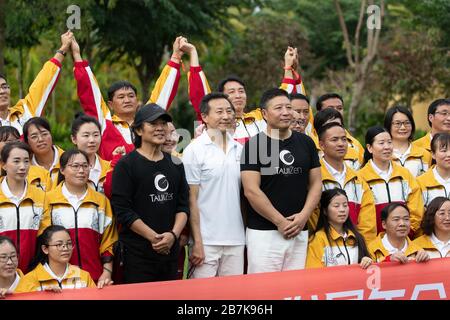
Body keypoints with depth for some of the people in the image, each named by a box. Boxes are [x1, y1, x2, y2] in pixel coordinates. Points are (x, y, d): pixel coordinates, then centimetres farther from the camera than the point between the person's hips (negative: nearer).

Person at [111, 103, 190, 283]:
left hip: (171, 250, 5)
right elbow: (123, 211, -10)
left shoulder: (175, 164, 14)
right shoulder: (126, 165, -3)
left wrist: (173, 234, -7)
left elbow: (183, 205, 12)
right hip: (137, 253, -5)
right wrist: (154, 238, -14)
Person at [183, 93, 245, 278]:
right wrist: (197, 243, -11)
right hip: (207, 241, -5)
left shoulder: (239, 149, 11)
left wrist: (249, 236, 9)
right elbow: (192, 199, -6)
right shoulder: (194, 150, -5)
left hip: (236, 240, 5)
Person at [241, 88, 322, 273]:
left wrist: (303, 216, -3)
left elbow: (316, 184, 13)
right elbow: (251, 191, -9)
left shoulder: (306, 143, 12)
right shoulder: (253, 145, -2)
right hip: (264, 232, -4)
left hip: (300, 233, 4)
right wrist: (281, 222, -12)